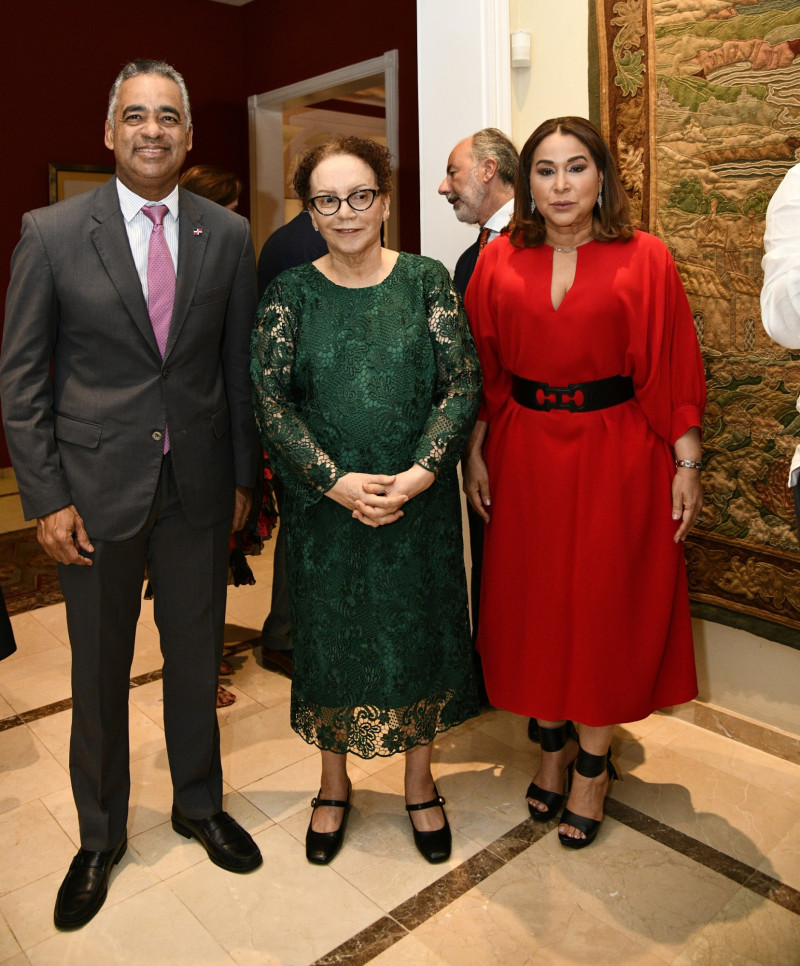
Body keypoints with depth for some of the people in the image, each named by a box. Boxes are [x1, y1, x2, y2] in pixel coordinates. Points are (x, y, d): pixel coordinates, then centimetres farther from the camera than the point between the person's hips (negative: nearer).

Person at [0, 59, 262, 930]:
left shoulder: (228, 236, 3)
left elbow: (239, 366, 6)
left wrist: (243, 474, 5)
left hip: (199, 488, 2)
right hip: (96, 488, -1)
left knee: (196, 657, 16)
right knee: (98, 672, 13)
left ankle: (199, 805, 40)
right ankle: (99, 836, 36)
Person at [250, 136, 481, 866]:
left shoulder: (427, 281, 0)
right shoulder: (291, 293, 0)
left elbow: (463, 384, -5)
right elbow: (271, 400, -6)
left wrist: (422, 472, -17)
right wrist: (335, 482, -16)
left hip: (420, 499, 0)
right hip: (324, 503, 0)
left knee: (418, 633, 11)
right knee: (329, 636, 12)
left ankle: (420, 782, 35)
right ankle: (334, 785, 36)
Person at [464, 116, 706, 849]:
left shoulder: (644, 259, -3)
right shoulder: (500, 262, 4)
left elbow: (674, 369, -4)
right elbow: (482, 371, 6)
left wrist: (687, 464, -7)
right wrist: (475, 453, 2)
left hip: (616, 454, -2)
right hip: (525, 454, 3)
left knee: (605, 604, 6)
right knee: (534, 602, 10)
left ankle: (593, 762, 25)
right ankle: (555, 742, 32)